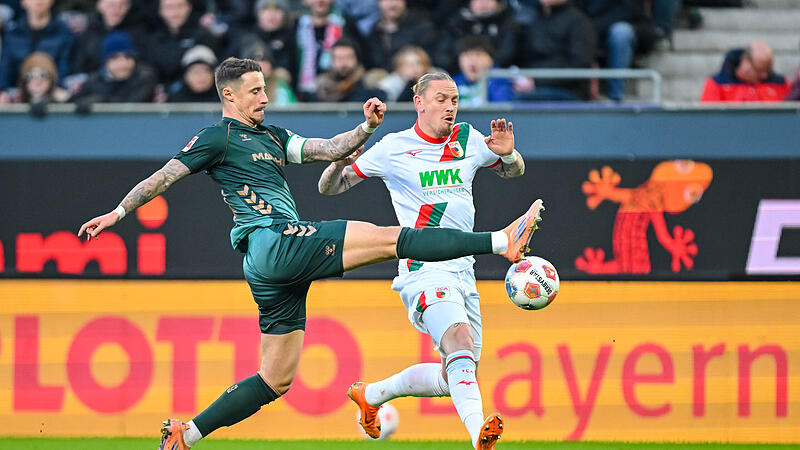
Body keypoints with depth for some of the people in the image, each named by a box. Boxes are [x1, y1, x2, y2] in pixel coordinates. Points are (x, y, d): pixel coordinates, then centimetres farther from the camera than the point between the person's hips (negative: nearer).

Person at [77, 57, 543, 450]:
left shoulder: (273, 137, 26)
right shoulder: (218, 137, 3)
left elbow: (329, 150, 19)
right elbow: (164, 177, 3)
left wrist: (367, 128, 3)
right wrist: (117, 213, 0)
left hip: (278, 270, 9)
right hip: (273, 244, -9)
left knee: (277, 380, 10)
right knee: (388, 237, -14)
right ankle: (500, 242, -20)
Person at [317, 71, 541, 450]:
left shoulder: (468, 141, 11)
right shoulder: (393, 149, 0)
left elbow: (514, 171, 27)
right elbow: (328, 187, 7)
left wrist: (508, 153, 3)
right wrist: (339, 163, -16)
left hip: (464, 273, 7)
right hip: (425, 272, -7)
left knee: (453, 378, 10)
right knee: (459, 339, -33)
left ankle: (371, 394, 32)